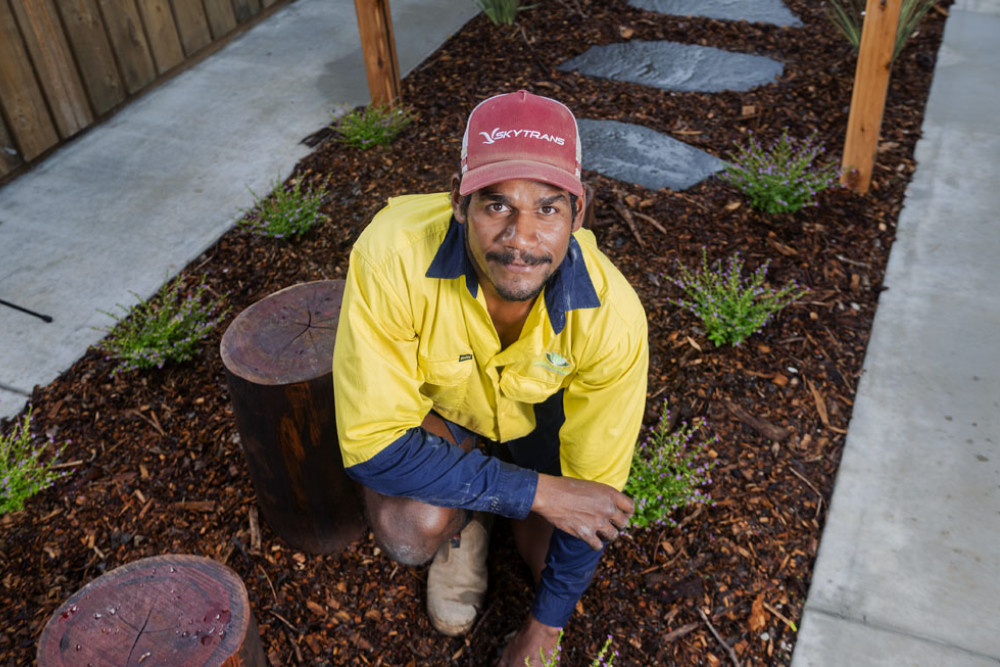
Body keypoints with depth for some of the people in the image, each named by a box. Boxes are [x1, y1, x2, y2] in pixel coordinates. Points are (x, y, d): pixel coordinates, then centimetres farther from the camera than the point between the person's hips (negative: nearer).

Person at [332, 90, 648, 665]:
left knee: (557, 558, -10)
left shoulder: (612, 315, -34)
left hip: (548, 417, 2)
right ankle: (465, 523, 10)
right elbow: (373, 446, -34)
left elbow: (592, 488, -20)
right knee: (411, 529, -28)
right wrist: (538, 491, -35)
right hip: (437, 410, -1)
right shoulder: (393, 255, -39)